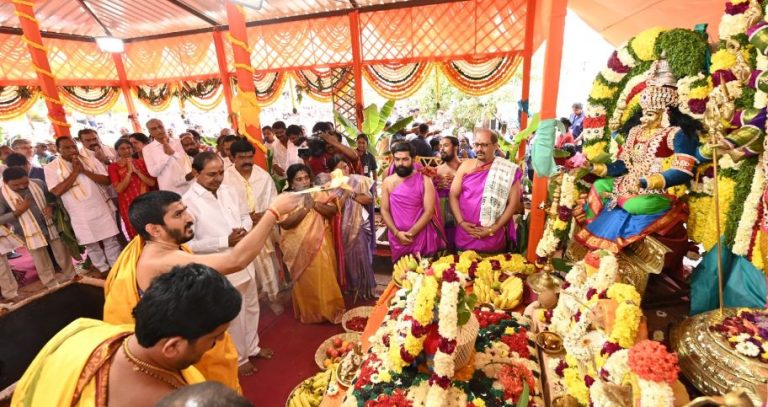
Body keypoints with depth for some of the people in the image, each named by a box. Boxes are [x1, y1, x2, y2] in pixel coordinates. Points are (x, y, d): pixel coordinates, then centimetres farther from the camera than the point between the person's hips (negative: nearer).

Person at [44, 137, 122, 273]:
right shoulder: (51, 168, -3)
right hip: (80, 215, 0)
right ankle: (104, 270, 25)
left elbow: (107, 180, -6)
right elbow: (56, 191, -14)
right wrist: (75, 172, -15)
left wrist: (84, 171, -15)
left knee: (111, 241, 8)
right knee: (91, 245, 11)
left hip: (102, 209, 1)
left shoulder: (91, 161, 1)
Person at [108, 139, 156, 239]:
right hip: (129, 205, -2)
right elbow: (118, 189, -13)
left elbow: (152, 183, -3)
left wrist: (137, 171, -13)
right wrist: (129, 172, -16)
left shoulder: (141, 162, 5)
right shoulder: (113, 167, -2)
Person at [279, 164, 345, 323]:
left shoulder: (319, 194, 3)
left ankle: (330, 310, 31)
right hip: (300, 249, -2)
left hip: (321, 246, 2)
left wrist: (315, 204, -19)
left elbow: (333, 211, -6)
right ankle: (309, 313, 31)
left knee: (326, 279, 10)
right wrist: (306, 207, -22)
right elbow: (285, 223, -17)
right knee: (306, 282, 10)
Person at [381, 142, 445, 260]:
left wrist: (411, 233, -16)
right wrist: (397, 233, -11)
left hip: (421, 238, -2)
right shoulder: (387, 182, 3)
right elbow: (384, 210, 2)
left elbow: (429, 212, -10)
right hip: (398, 240, 2)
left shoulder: (424, 181, -5)